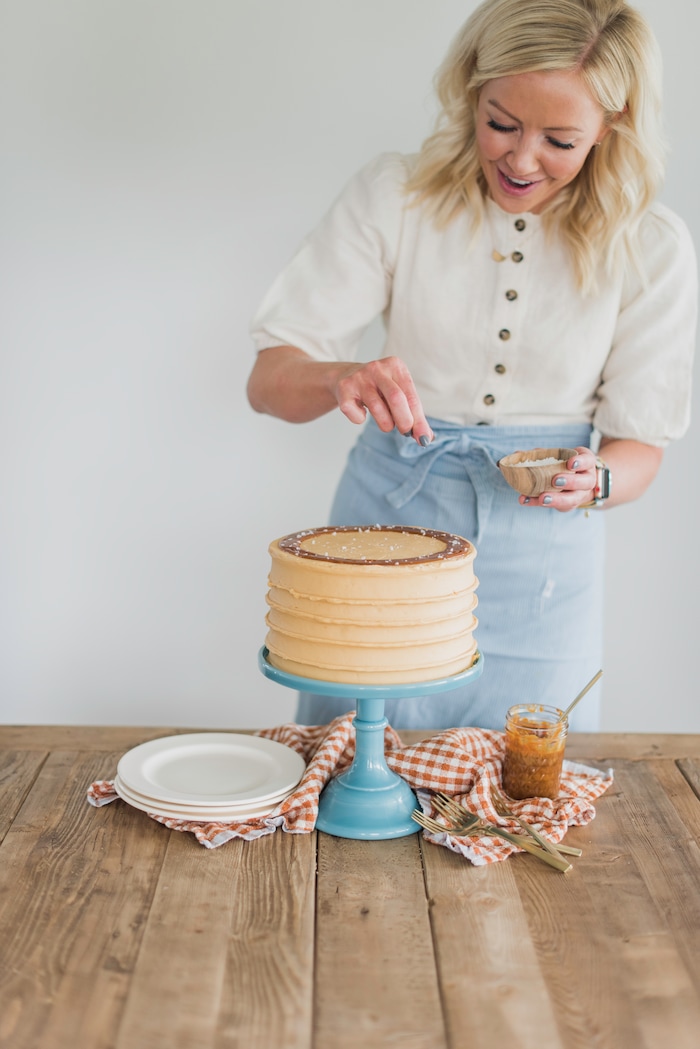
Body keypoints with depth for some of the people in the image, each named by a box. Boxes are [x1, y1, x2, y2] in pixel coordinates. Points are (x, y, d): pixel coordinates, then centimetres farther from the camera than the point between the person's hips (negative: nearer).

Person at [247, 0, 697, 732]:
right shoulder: (393, 196, -7)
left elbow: (640, 448, 0)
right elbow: (268, 382, -9)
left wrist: (591, 480, -23)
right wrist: (341, 378, -32)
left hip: (539, 571, 1)